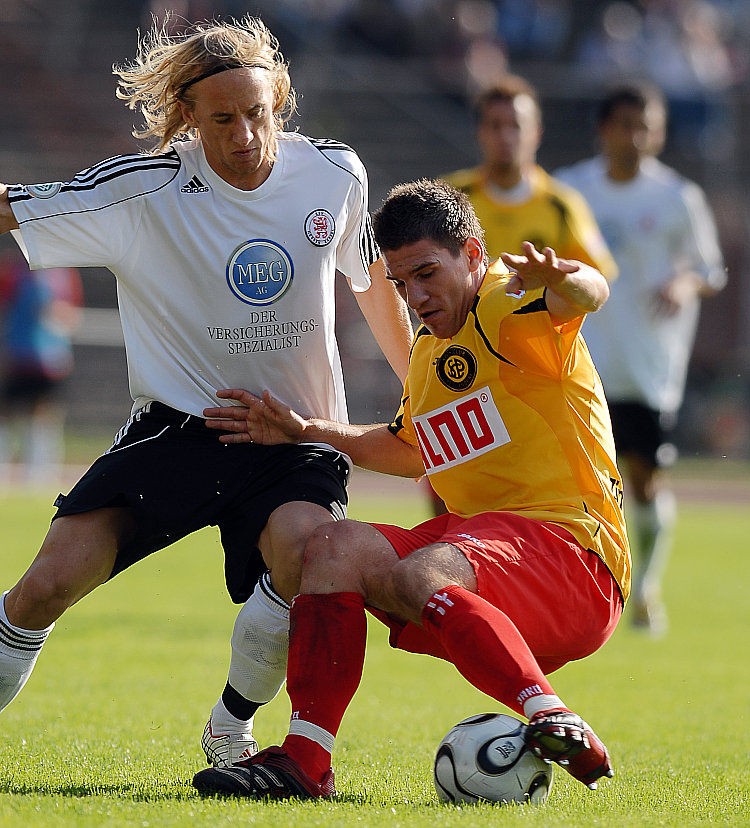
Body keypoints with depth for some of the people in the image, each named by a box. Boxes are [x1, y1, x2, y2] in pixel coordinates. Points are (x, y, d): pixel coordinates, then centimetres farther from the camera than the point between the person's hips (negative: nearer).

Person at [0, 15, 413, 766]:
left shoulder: (334, 174, -2)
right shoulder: (141, 190, -10)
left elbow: (372, 280, 16)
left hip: (295, 438, 1)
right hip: (176, 429, -1)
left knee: (303, 544, -32)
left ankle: (231, 728, -6)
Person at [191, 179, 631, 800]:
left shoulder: (506, 311, -7)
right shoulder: (428, 352, 22)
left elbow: (589, 294, -31)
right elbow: (411, 450, 40)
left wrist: (562, 280, -55)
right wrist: (307, 433, 31)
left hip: (570, 547, -9)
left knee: (420, 576, -34)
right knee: (335, 547, -6)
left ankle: (560, 727, -42)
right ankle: (303, 761, -15)